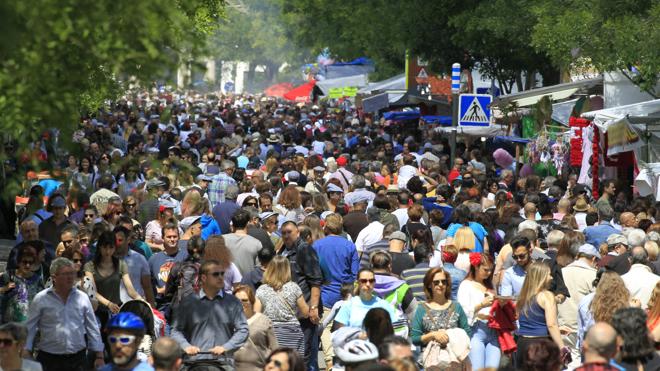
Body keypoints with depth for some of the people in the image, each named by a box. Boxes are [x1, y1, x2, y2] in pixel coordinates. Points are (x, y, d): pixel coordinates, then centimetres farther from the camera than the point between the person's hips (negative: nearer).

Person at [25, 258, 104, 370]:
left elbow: (93, 328, 11)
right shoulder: (41, 299, -1)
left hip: (77, 360, 2)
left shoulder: (82, 298, 7)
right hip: (49, 360, -2)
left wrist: (99, 356, 8)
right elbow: (29, 329, 1)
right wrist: (26, 355, -5)